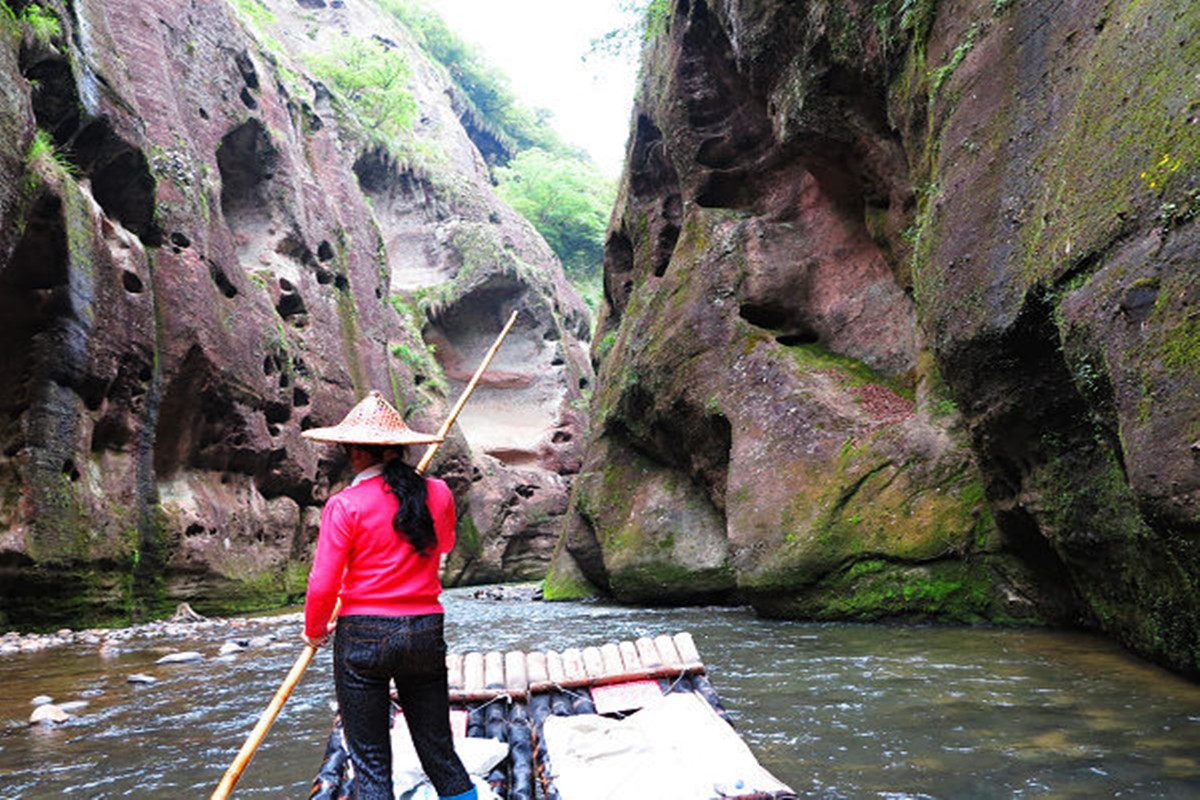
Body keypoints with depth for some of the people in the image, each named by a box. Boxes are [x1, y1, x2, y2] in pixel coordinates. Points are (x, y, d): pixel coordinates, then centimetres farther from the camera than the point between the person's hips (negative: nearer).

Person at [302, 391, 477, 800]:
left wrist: (314, 631, 9)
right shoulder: (438, 494, 1)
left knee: (370, 763, 8)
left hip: (364, 638, -4)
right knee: (440, 753, 15)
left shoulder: (345, 505, -11)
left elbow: (323, 586, -9)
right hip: (426, 635, 4)